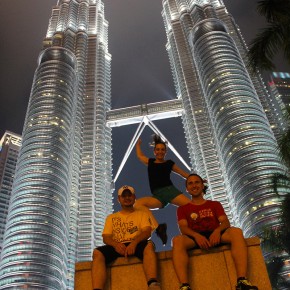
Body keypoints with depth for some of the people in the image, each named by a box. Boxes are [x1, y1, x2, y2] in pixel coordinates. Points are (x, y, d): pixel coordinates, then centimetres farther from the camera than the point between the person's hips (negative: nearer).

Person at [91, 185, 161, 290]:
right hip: (117, 247, 2)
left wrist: (134, 242, -21)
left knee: (148, 245, -37)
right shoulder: (111, 217, 26)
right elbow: (106, 238, 12)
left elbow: (147, 232, 3)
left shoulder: (142, 214, 21)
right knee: (97, 252, -30)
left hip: (137, 245, -1)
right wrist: (115, 244, -14)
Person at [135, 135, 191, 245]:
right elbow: (139, 155, 41)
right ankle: (158, 228, -40)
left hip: (170, 190, -1)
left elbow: (183, 173, 22)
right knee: (138, 203, -30)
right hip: (157, 196, 1)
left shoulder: (169, 163, 16)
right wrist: (138, 144, 55)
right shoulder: (150, 162, 22)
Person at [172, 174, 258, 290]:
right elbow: (183, 228, 3)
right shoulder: (183, 209, 22)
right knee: (177, 240, -35)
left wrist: (218, 230, -17)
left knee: (236, 231, -31)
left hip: (215, 235, 1)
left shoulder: (215, 204, 26)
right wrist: (196, 235, -21)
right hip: (195, 238, -1)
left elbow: (226, 222, 9)